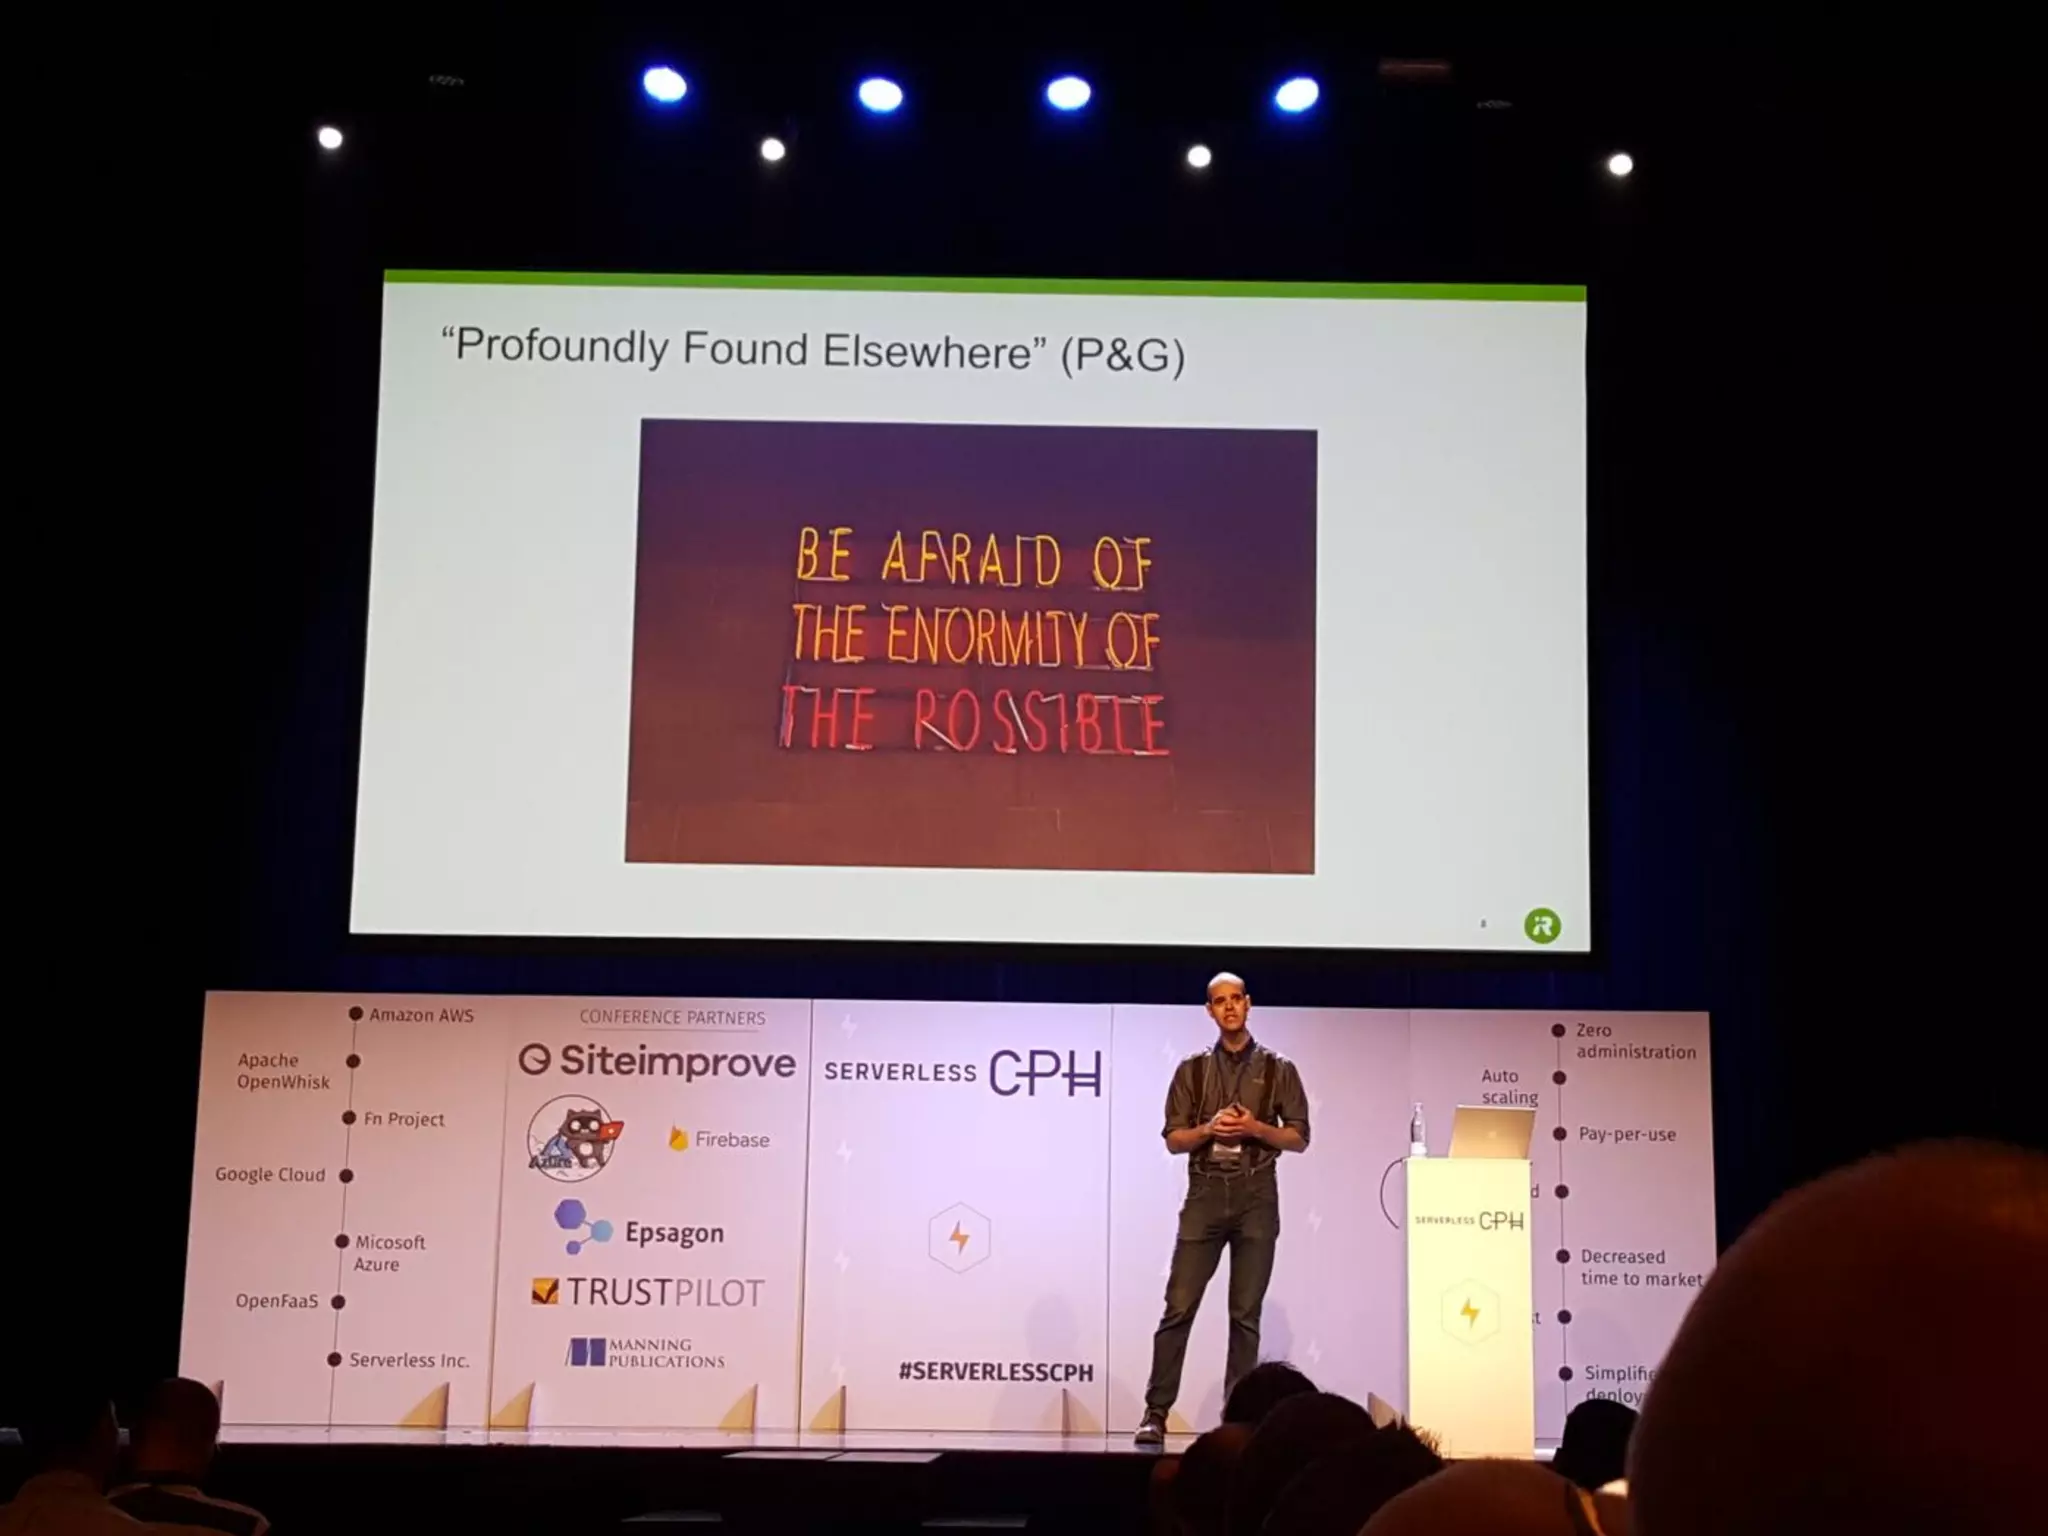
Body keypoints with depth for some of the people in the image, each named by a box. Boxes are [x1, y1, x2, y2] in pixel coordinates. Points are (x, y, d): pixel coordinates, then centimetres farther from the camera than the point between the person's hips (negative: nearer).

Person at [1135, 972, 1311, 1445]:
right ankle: (1156, 1411, 0)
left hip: (1256, 1196, 0)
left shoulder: (1277, 1069, 7)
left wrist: (1255, 1128, -11)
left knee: (1246, 1312, 2)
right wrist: (1209, 1128, -12)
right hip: (1205, 1193, 0)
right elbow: (1173, 1139, 6)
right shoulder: (1193, 1070, 9)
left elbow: (1299, 1138, 5)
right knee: (1179, 1305, -5)